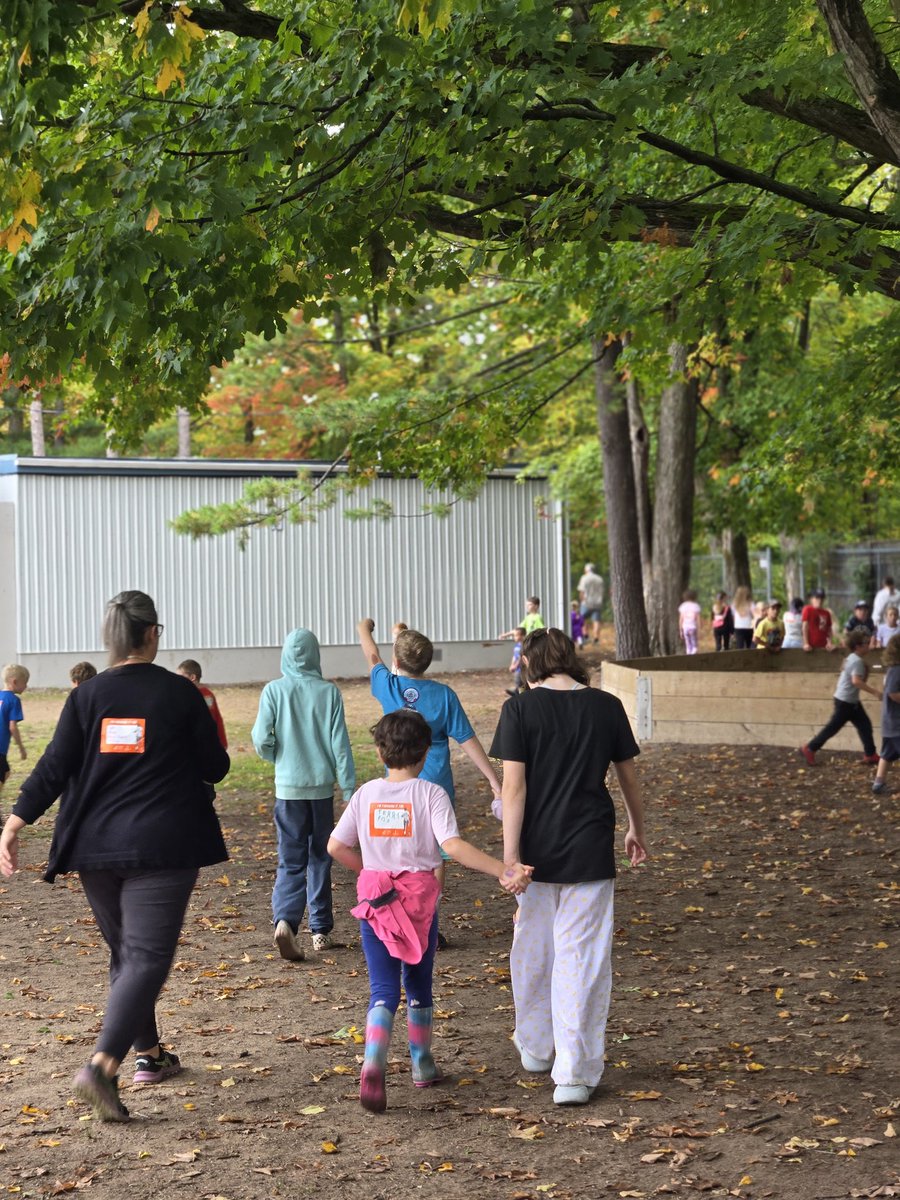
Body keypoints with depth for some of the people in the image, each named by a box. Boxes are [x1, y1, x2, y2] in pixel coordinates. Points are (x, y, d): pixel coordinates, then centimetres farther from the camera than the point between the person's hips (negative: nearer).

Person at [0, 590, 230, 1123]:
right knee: (147, 957, -6)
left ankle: (149, 1054, 30)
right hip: (162, 848, -4)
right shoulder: (180, 693, -5)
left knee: (126, 952, 20)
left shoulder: (87, 695, 1)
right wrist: (181, 763, 22)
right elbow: (215, 766, 1)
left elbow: (54, 768, -5)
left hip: (97, 848, 4)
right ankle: (103, 1065, -22)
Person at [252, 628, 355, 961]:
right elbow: (340, 743, -4)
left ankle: (285, 920, -20)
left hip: (288, 786, 0)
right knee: (320, 858, 15)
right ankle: (320, 930, 20)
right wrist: (349, 789, 2)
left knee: (291, 861, 3)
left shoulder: (274, 690, -5)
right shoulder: (329, 692, -5)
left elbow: (262, 740, -6)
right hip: (322, 785, 1)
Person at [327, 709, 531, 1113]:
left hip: (374, 898, 1)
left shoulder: (366, 793, 2)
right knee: (418, 984, 18)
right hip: (419, 896, -1)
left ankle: (373, 1063, -24)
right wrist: (503, 871, -27)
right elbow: (453, 845, -20)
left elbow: (335, 846, 3)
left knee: (383, 990, 0)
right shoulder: (430, 794, -7)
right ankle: (422, 1064, 31)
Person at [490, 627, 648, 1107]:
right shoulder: (606, 706, 1)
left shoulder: (520, 709, -7)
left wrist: (509, 855, -10)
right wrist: (637, 830, 26)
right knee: (582, 959, 4)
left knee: (533, 951, 18)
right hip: (591, 851, 1)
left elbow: (514, 785, -11)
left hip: (538, 851, -1)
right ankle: (575, 1074, 2)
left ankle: (536, 1048, 36)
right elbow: (629, 778, 11)